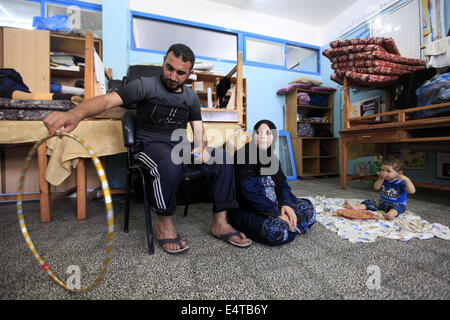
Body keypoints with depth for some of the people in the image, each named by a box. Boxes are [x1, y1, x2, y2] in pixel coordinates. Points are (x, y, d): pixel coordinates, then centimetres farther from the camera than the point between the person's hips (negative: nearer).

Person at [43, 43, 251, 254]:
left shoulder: (191, 96, 14)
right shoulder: (145, 85, -3)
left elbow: (198, 128, 13)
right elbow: (108, 100, -17)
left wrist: (201, 148, -9)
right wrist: (77, 113, -38)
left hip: (181, 146, 5)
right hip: (151, 144, -5)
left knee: (224, 160, -13)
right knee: (171, 165, -40)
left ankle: (219, 223, -4)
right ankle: (164, 224, -12)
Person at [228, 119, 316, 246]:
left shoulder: (272, 158, 10)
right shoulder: (243, 154, -15)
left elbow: (283, 184, 6)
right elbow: (250, 192, -23)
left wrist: (286, 204, -16)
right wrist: (276, 215, -23)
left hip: (272, 206, 7)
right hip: (246, 211, -7)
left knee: (308, 209, -2)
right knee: (277, 232, -30)